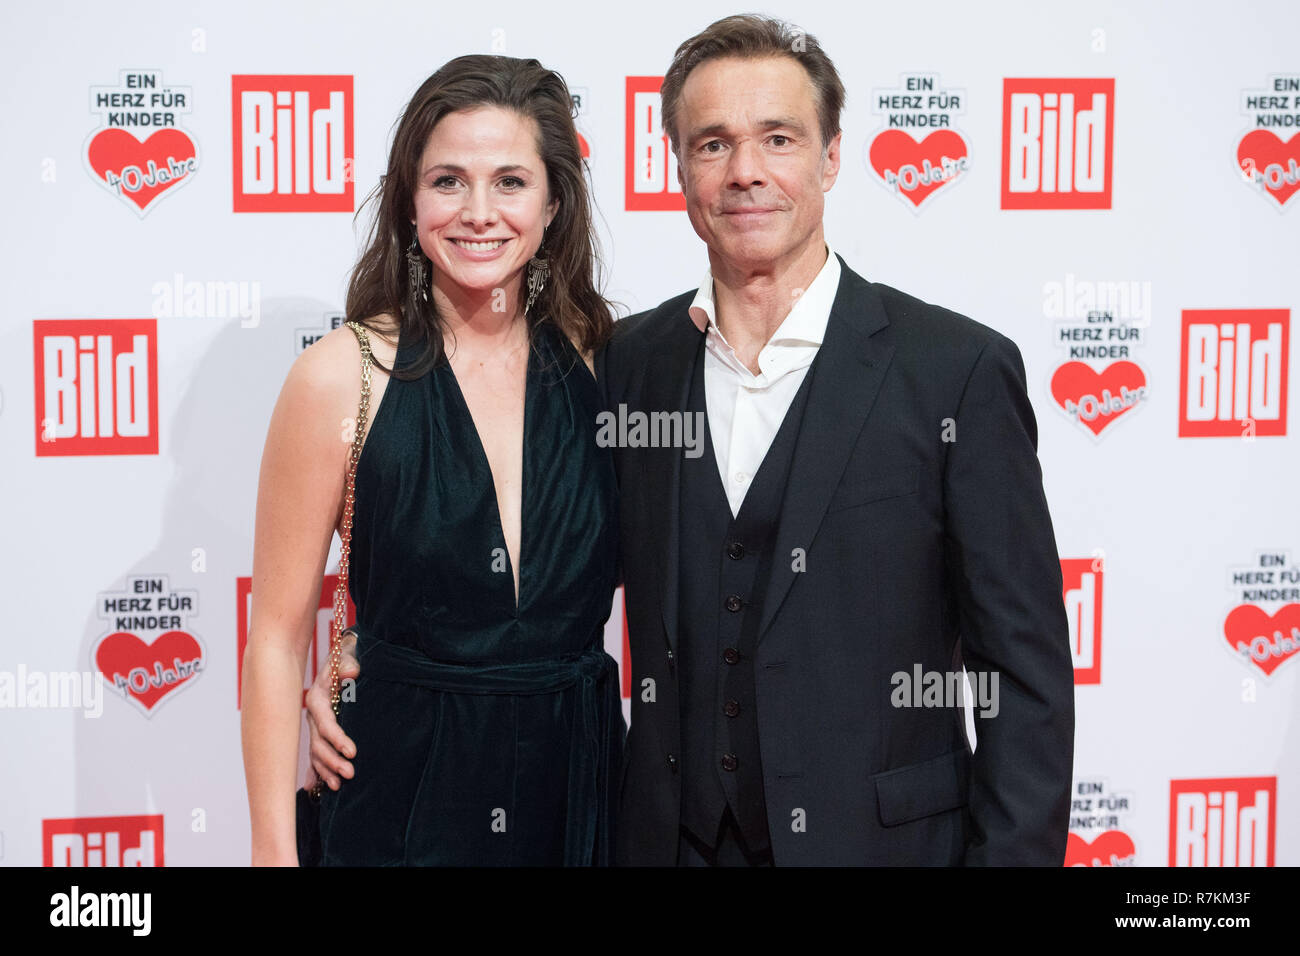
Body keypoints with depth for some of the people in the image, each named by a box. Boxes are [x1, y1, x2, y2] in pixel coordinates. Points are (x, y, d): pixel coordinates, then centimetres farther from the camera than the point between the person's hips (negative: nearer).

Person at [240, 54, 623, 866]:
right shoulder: (341, 375, -10)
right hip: (405, 797, -3)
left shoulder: (601, 361, -2)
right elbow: (278, 639, -7)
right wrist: (274, 849, -9)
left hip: (583, 786, 3)